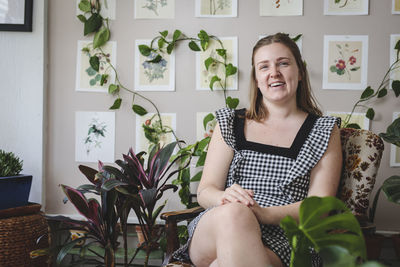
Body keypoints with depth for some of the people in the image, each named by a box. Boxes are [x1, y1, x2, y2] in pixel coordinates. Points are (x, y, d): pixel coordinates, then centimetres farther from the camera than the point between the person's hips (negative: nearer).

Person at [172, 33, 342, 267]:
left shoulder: (324, 131, 12)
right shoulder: (230, 124, 16)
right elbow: (205, 191, 9)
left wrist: (263, 213, -19)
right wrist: (225, 198, -17)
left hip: (281, 245, -2)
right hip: (214, 232, 3)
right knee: (234, 212, -35)